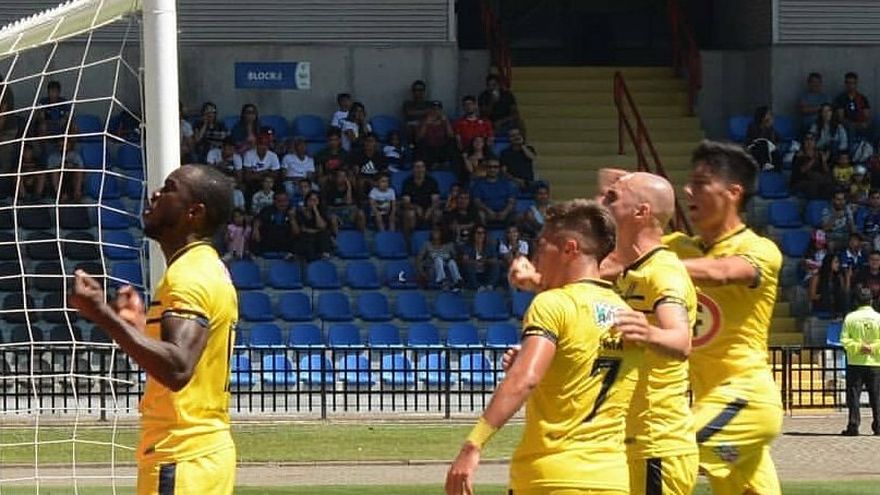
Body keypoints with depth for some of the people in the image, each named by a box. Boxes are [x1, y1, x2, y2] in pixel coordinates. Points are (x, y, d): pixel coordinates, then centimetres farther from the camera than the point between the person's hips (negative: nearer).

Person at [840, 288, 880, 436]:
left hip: (855, 363, 0)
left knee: (853, 396, 2)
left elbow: (844, 340, -8)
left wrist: (858, 347, -8)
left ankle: (853, 426, -4)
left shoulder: (850, 318, -2)